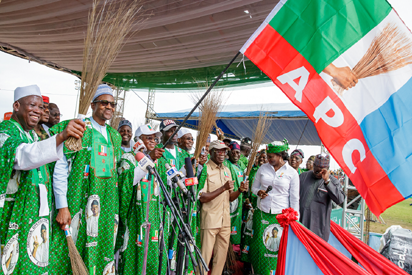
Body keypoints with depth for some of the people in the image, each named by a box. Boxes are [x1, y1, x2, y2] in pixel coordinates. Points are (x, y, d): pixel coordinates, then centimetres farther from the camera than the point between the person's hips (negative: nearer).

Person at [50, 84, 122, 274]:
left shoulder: (115, 136, 13)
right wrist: (62, 206, -16)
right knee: (72, 251, 1)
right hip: (78, 203, -6)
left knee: (101, 256, 12)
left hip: (106, 207, 6)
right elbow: (60, 168, -12)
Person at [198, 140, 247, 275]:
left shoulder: (227, 170, 12)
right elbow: (202, 198, -16)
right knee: (205, 256, 1)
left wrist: (240, 190, -4)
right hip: (210, 220, -6)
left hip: (225, 220, 6)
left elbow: (230, 198, 14)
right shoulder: (205, 169, -9)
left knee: (222, 255, 14)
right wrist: (223, 188, -20)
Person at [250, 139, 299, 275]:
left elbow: (294, 198, 0)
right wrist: (259, 192, -9)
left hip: (281, 216, -2)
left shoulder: (292, 173, -3)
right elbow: (254, 187, 14)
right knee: (260, 244, 4)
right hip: (262, 213, 2)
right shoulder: (263, 168, 5)